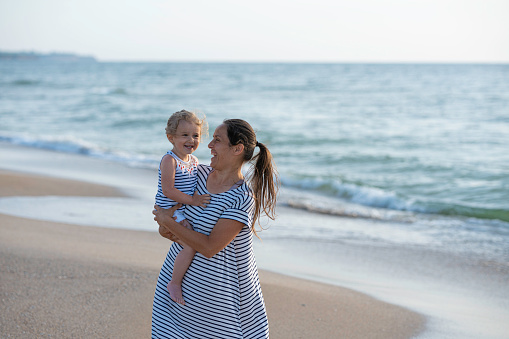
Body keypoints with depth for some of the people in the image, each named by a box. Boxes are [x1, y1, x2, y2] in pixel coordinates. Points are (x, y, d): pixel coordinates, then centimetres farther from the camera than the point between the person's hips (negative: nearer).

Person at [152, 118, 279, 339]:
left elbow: (210, 248, -25)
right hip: (181, 273, 6)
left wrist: (168, 223, -20)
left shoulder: (243, 199, -22)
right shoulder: (200, 174, -1)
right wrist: (165, 229, -9)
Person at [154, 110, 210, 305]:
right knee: (191, 246, -24)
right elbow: (168, 190, -22)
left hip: (187, 211, 9)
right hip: (170, 212, -9)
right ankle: (174, 284, -8)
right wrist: (192, 200, -24)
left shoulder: (194, 160, 10)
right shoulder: (169, 160, -16)